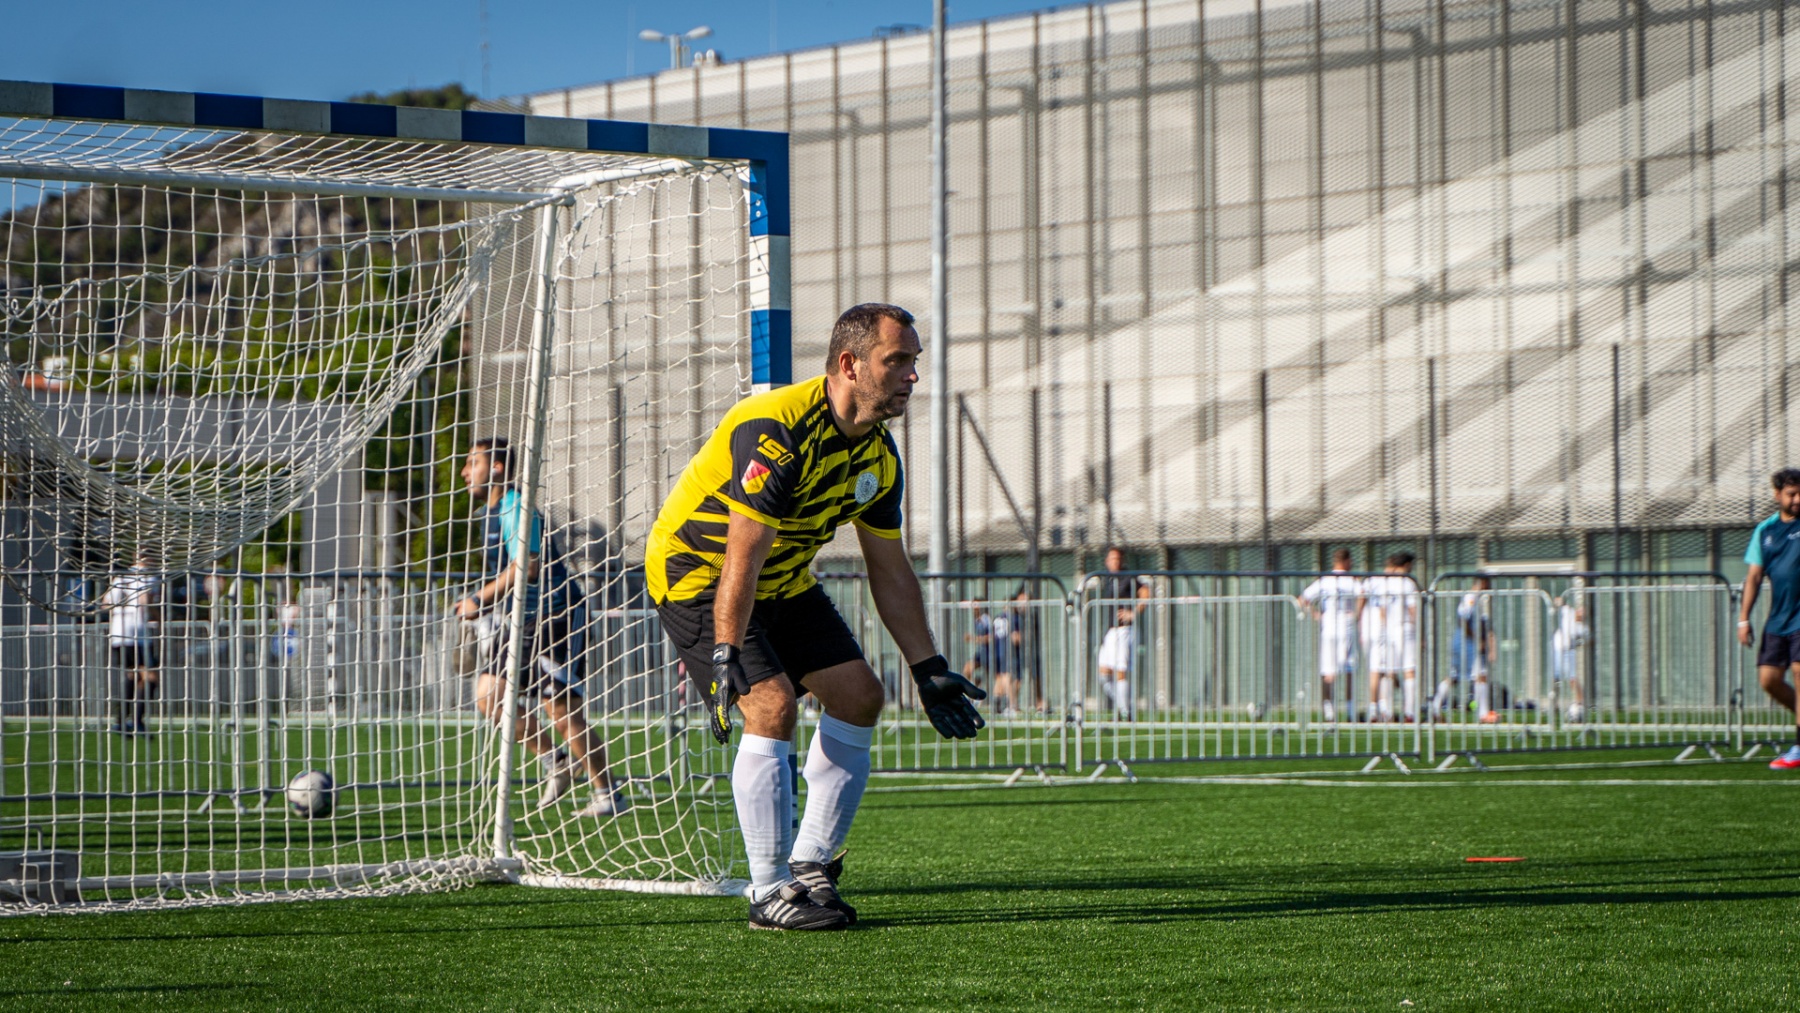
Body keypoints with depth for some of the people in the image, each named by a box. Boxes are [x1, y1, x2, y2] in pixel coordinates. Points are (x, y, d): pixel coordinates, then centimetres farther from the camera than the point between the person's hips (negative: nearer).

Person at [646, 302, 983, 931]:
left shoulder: (879, 456, -3)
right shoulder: (777, 430, -30)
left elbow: (890, 572, 5)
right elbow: (742, 558, -32)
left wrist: (928, 669, 2)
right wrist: (725, 658, -36)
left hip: (785, 583, 9)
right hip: (694, 574, -9)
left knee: (858, 695, -1)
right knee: (771, 705, -23)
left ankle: (811, 866, 9)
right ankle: (770, 894, -16)